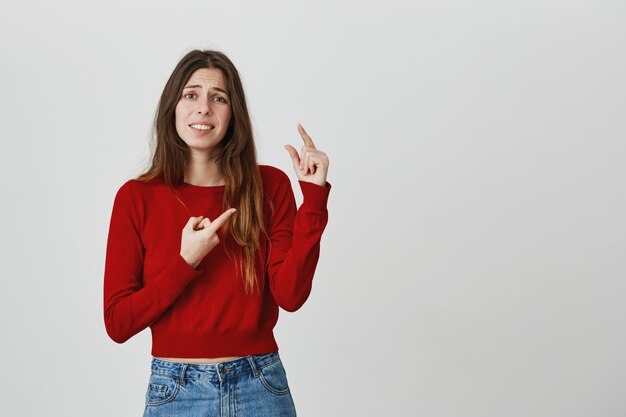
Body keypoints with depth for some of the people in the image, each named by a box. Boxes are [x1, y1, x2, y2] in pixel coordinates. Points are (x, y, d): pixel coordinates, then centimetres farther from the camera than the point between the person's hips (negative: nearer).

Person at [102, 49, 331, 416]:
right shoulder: (137, 197, -6)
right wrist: (187, 262, -17)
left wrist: (314, 196, -15)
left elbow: (290, 296, -12)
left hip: (261, 387, 1)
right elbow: (118, 323, -6)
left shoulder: (270, 186, -3)